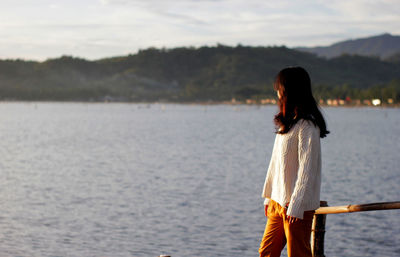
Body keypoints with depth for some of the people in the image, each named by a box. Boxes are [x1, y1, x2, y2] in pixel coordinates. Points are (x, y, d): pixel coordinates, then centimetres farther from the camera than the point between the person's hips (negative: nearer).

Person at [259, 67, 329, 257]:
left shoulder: (307, 125, -15)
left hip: (298, 205, -9)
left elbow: (306, 169, -18)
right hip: (278, 201, 9)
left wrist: (295, 206, -19)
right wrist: (269, 196, 18)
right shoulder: (287, 123, 13)